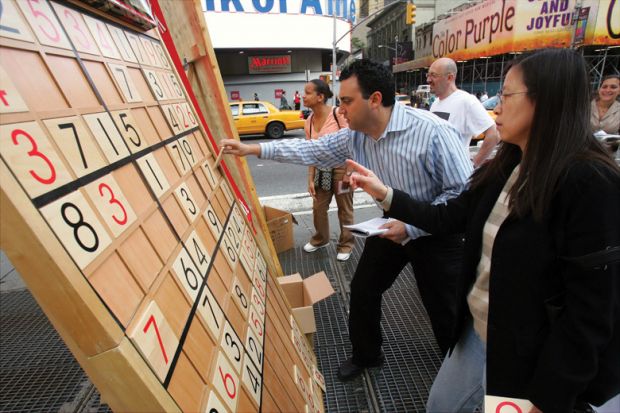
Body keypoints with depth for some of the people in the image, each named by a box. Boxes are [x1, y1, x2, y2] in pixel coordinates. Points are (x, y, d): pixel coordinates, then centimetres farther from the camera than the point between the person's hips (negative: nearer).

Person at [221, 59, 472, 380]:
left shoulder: (431, 131, -29)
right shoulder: (355, 137, -9)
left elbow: (464, 192, -24)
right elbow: (313, 150, 0)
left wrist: (411, 227, -28)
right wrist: (253, 149, -3)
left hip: (435, 232, -5)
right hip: (393, 225, 6)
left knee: (445, 312, 8)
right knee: (363, 289, 14)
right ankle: (366, 355, 41)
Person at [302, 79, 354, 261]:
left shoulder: (338, 114, -17)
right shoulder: (309, 122, 1)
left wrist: (349, 172, -17)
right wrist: (311, 179, 3)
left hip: (341, 167, -5)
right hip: (321, 170, 6)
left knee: (344, 209, 8)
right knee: (318, 207, 15)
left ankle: (346, 244, 28)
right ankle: (320, 239, 39)